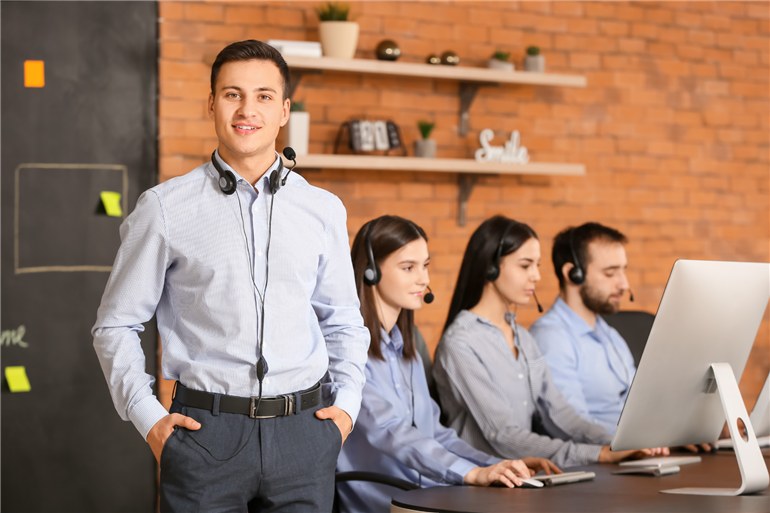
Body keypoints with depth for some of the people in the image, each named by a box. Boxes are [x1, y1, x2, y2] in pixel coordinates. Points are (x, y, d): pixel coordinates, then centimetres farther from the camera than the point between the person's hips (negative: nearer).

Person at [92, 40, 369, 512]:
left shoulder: (323, 210, 8)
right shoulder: (165, 209, 1)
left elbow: (343, 322, 18)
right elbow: (116, 325, 6)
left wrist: (347, 403, 5)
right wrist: (147, 417, -3)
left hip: (303, 431, 2)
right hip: (205, 431, -2)